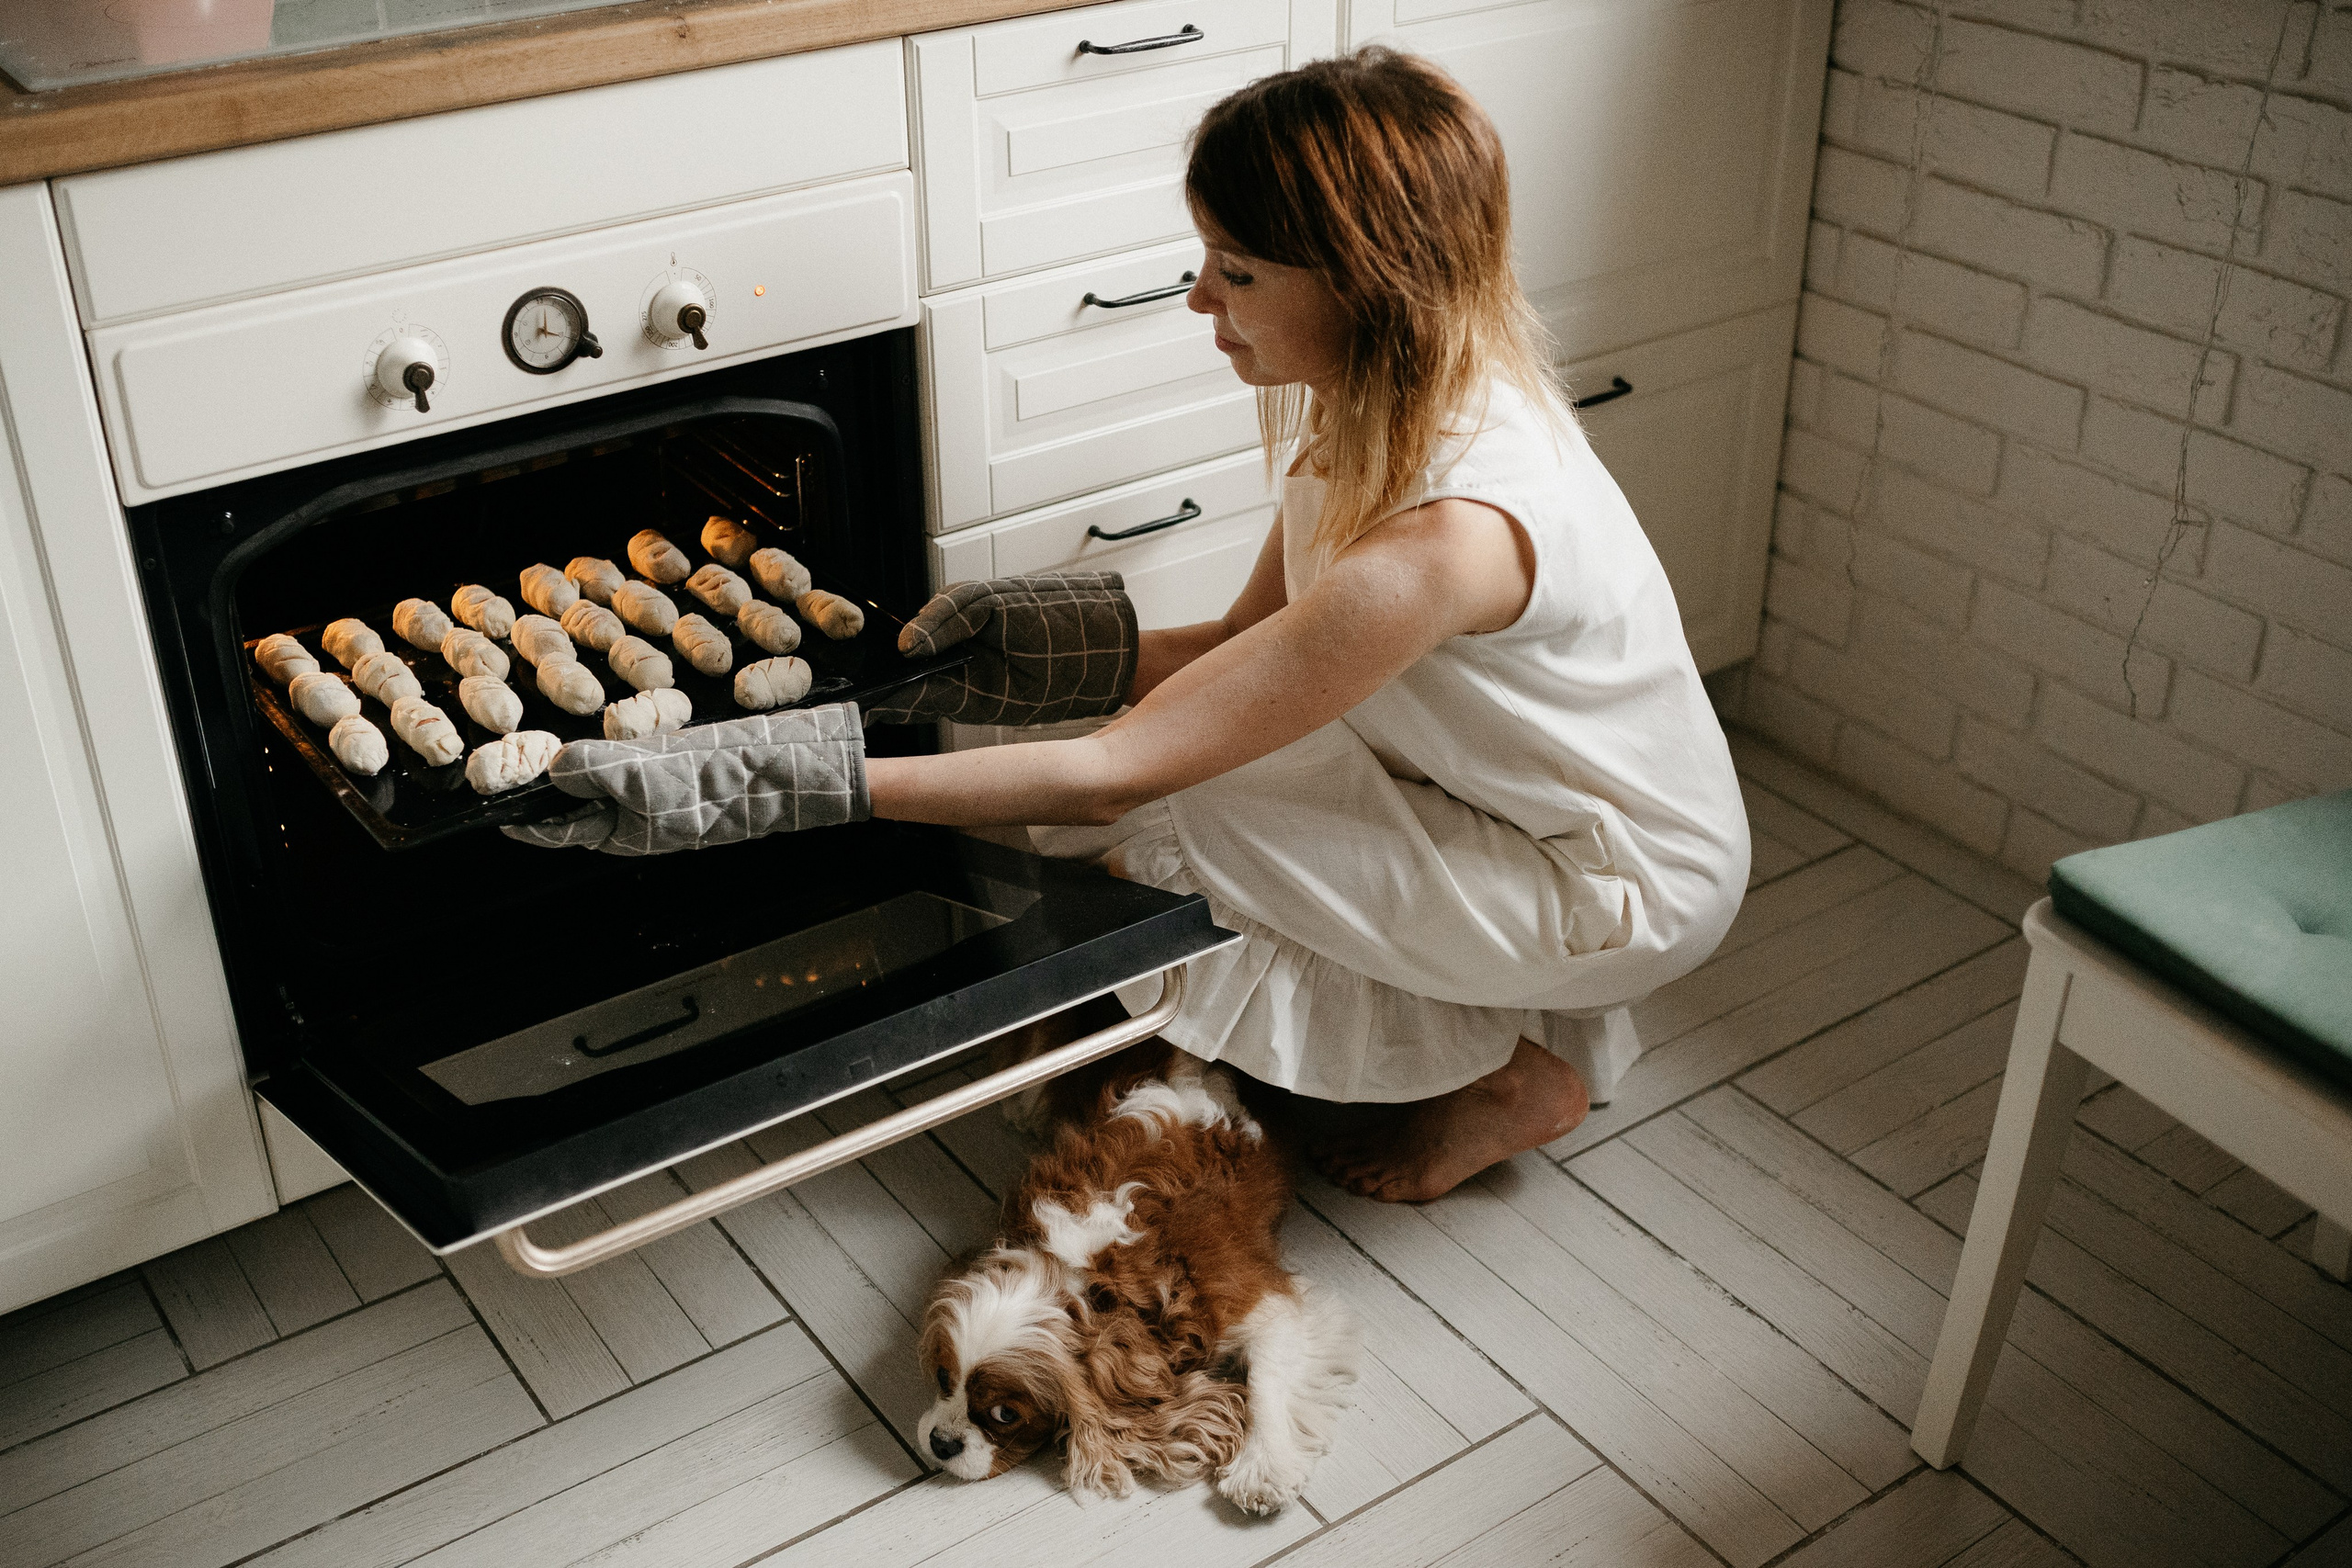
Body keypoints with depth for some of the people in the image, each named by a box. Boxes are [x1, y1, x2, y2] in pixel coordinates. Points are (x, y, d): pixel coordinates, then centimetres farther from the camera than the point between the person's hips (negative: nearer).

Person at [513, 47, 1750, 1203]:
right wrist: (1039, 655, -14)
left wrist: (794, 783, -34)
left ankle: (1510, 1074, 1)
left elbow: (1117, 774, -34)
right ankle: (1520, 1004, 10)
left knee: (1150, 827, -20)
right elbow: (1252, 642, 1)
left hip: (1633, 881, -8)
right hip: (1501, 793, 8)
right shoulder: (1364, 402, -9)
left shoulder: (1449, 530, -36)